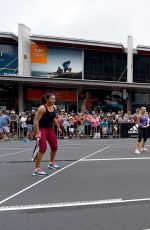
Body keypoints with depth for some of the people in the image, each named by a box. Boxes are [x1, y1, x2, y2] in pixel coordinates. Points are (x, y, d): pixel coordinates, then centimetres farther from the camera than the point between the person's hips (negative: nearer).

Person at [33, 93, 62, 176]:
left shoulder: (54, 107, 2)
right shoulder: (42, 108, -20)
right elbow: (36, 121, -21)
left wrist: (58, 127, 17)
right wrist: (37, 133, -27)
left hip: (50, 129, 8)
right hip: (42, 129, -8)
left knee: (54, 147, 16)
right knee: (43, 149, -17)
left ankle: (51, 163, 40)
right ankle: (37, 169, -11)